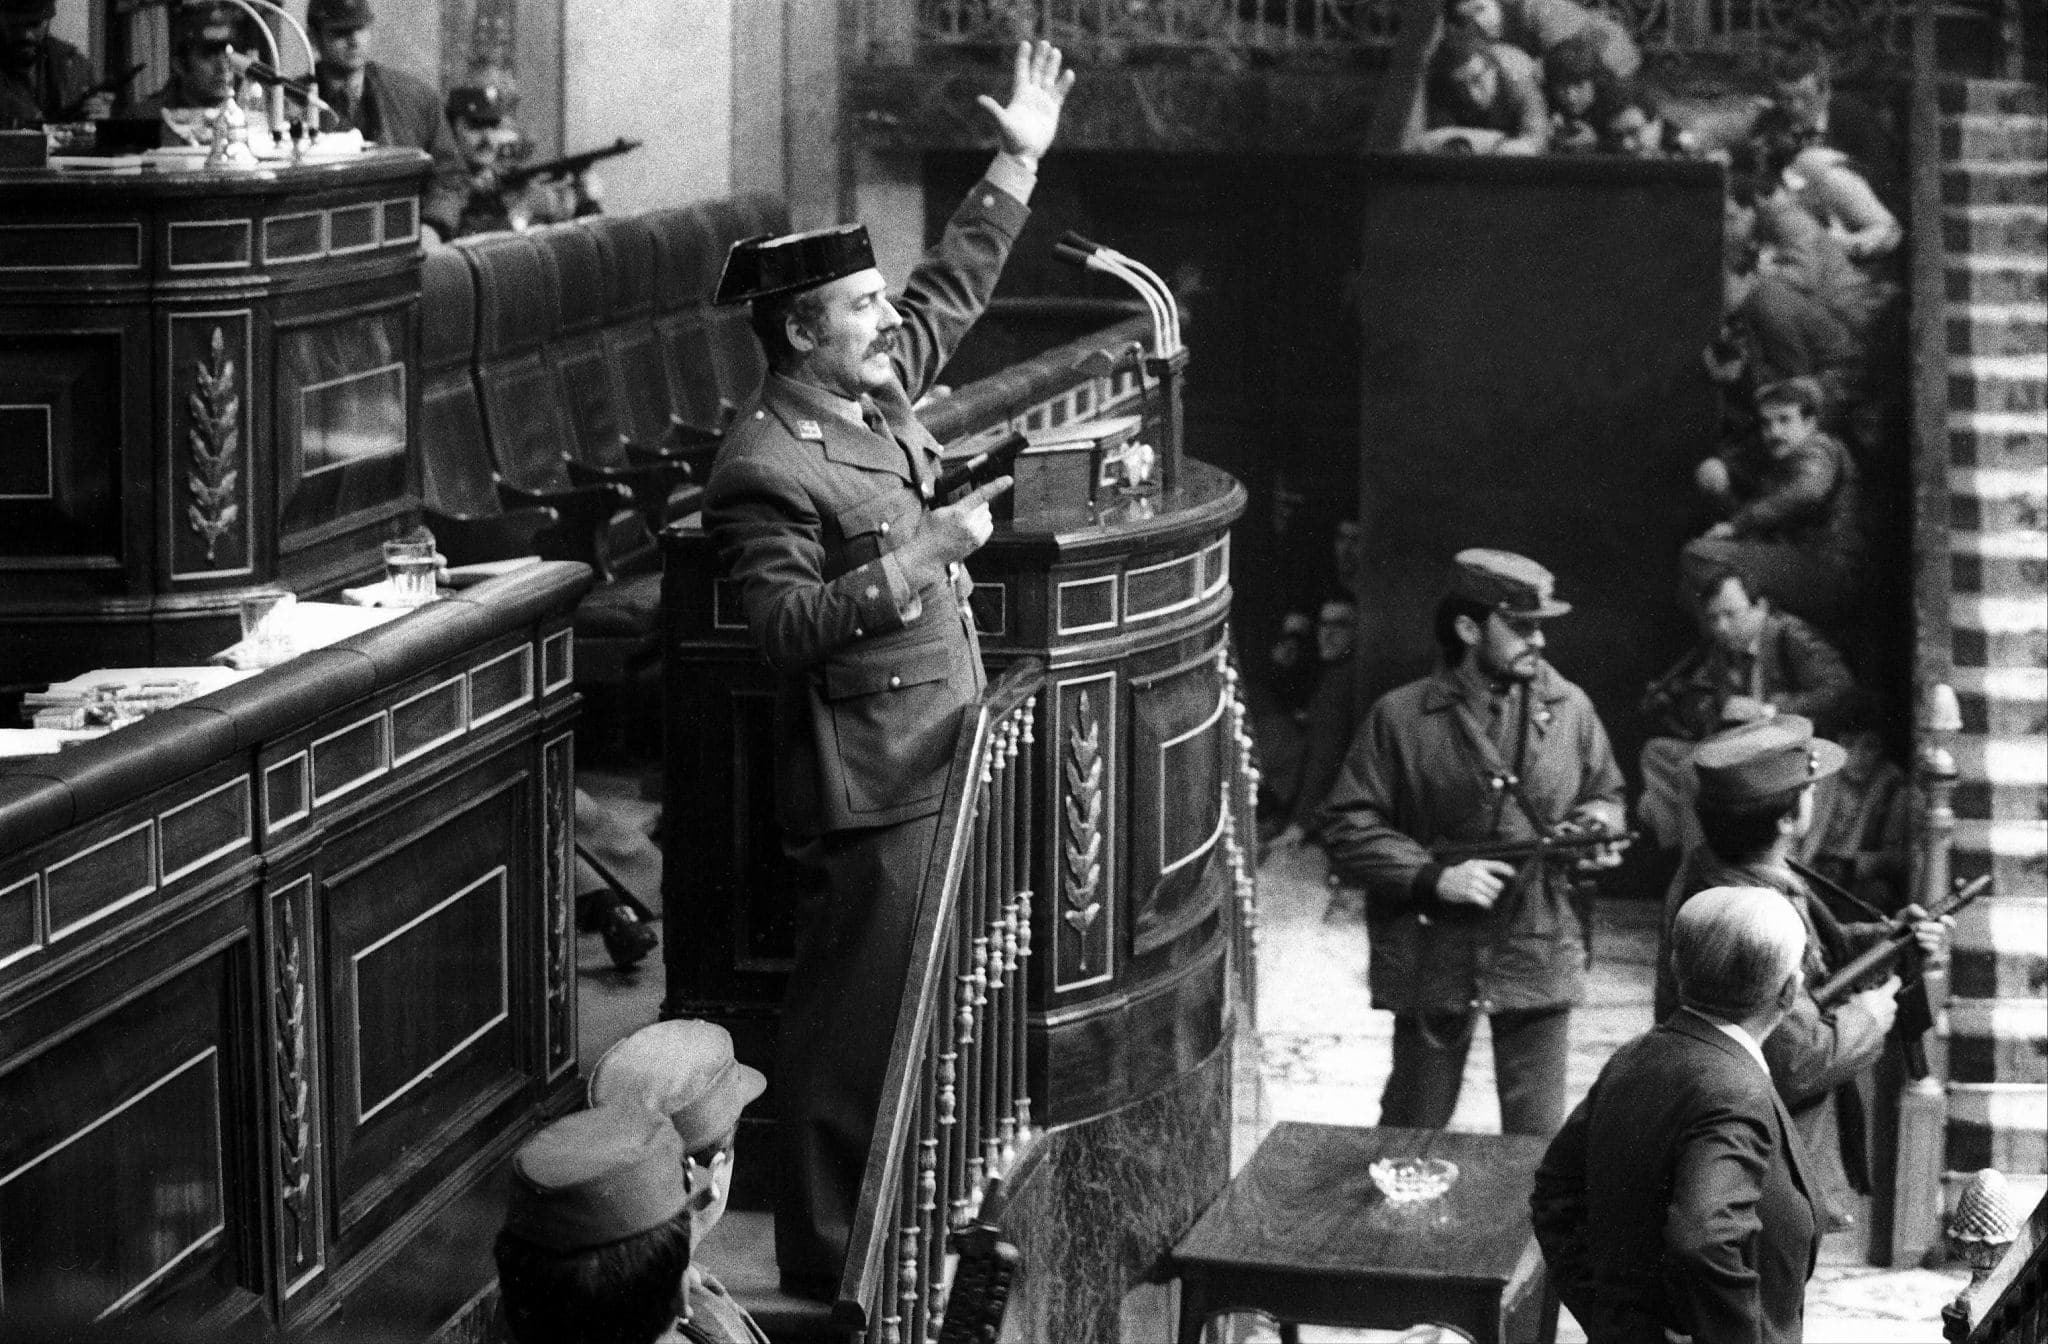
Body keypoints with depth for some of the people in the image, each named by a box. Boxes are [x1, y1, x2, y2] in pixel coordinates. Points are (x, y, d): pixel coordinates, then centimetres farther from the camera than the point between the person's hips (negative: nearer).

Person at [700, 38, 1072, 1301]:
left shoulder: (878, 392, 9)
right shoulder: (763, 470, -17)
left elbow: (953, 290, 23)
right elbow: (786, 626, -24)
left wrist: (1018, 164, 20)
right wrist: (923, 556, -25)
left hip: (943, 758, 9)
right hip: (868, 783, -9)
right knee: (854, 1027, -4)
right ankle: (825, 1260, 5)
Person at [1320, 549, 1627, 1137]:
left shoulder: (1569, 708, 3)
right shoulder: (1401, 718, -6)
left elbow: (1605, 794, 19)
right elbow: (1346, 828, -6)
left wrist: (1597, 824, -5)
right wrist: (1433, 876, -17)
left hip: (1540, 956, 2)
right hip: (1433, 958, -2)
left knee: (1537, 1135, 5)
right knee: (1415, 1131, 11)